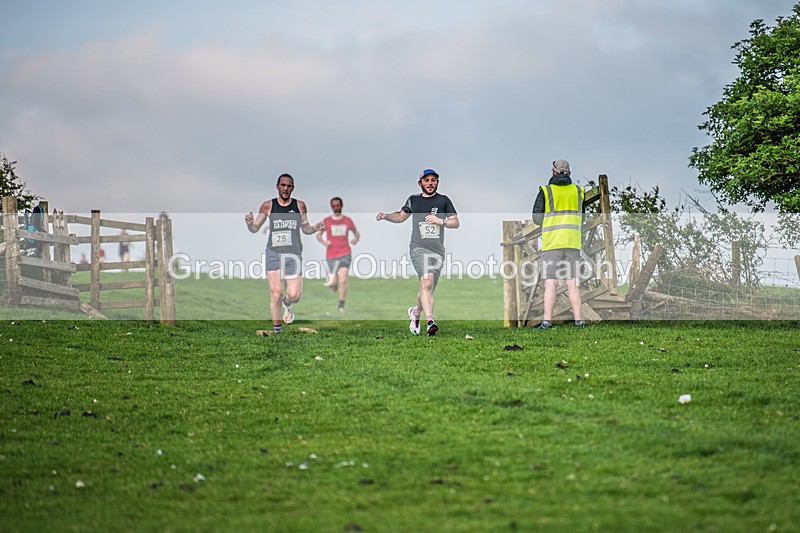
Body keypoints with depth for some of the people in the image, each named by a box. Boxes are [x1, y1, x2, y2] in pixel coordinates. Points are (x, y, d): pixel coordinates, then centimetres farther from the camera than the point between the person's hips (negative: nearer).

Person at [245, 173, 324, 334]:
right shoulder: (268, 206, 3)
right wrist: (249, 223, -13)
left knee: (294, 295, -8)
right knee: (276, 294, -10)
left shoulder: (300, 205, 6)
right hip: (274, 253, -1)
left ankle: (287, 304, 31)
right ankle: (277, 330, 2)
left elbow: (305, 229, 17)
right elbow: (255, 229, 9)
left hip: (293, 254, 1)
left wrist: (315, 229, -5)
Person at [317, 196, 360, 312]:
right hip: (331, 255, 1)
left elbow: (356, 233, 18)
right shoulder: (326, 221, 5)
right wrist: (323, 242, -10)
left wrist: (356, 239, -5)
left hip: (345, 254, -1)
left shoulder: (348, 220, 7)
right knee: (333, 283, -1)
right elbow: (318, 235, 12)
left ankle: (341, 305, -9)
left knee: (342, 280, -17)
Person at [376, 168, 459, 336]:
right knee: (427, 282, -25)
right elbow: (401, 216, 28)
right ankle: (429, 321, -35)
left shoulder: (443, 201, 10)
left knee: (428, 290, 7)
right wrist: (385, 216, 11)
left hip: (437, 251, 2)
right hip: (418, 248, -2)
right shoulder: (413, 200, 13)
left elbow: (456, 223, 8)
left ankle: (416, 312, 38)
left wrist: (441, 221, -10)